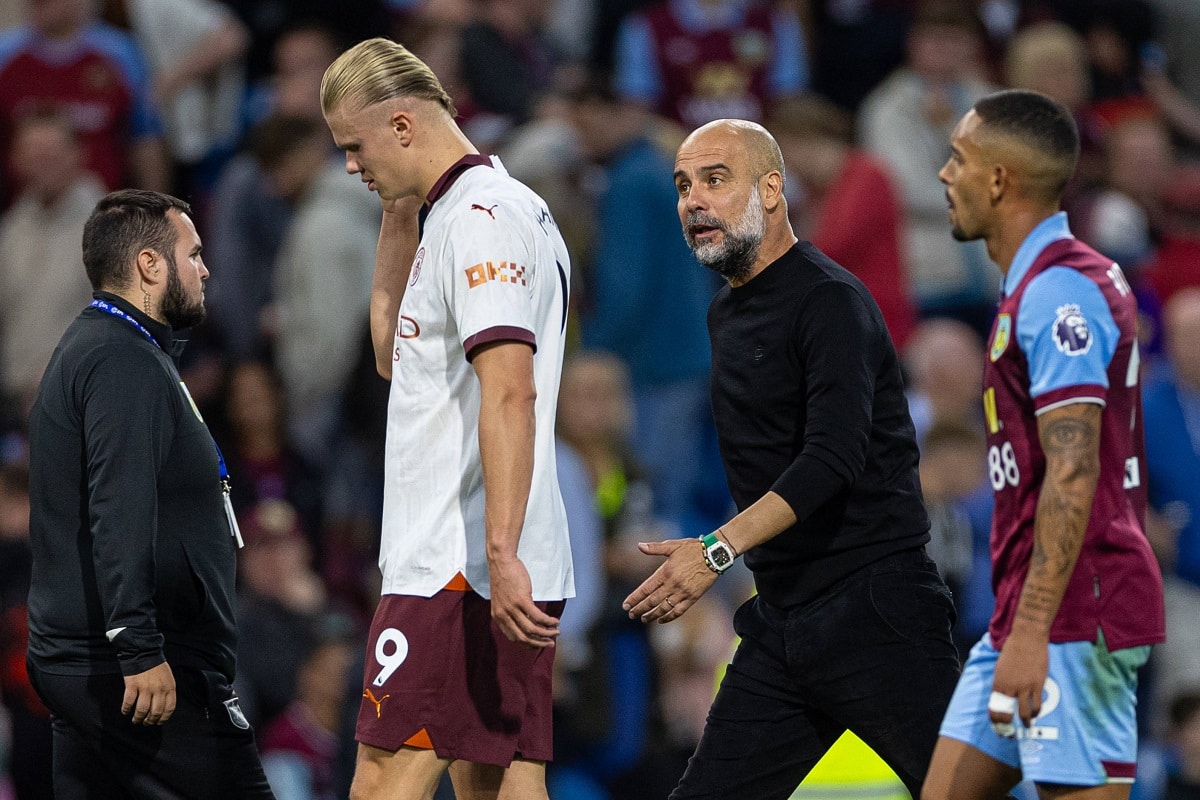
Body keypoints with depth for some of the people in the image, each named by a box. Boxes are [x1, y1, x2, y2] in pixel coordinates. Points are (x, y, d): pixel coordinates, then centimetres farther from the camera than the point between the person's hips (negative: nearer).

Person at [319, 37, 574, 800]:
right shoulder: (515, 209, 20)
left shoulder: (478, 218, -12)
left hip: (456, 567, -10)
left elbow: (509, 390, -23)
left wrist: (501, 554, -29)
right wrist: (399, 220, 21)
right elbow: (394, 352, 32)